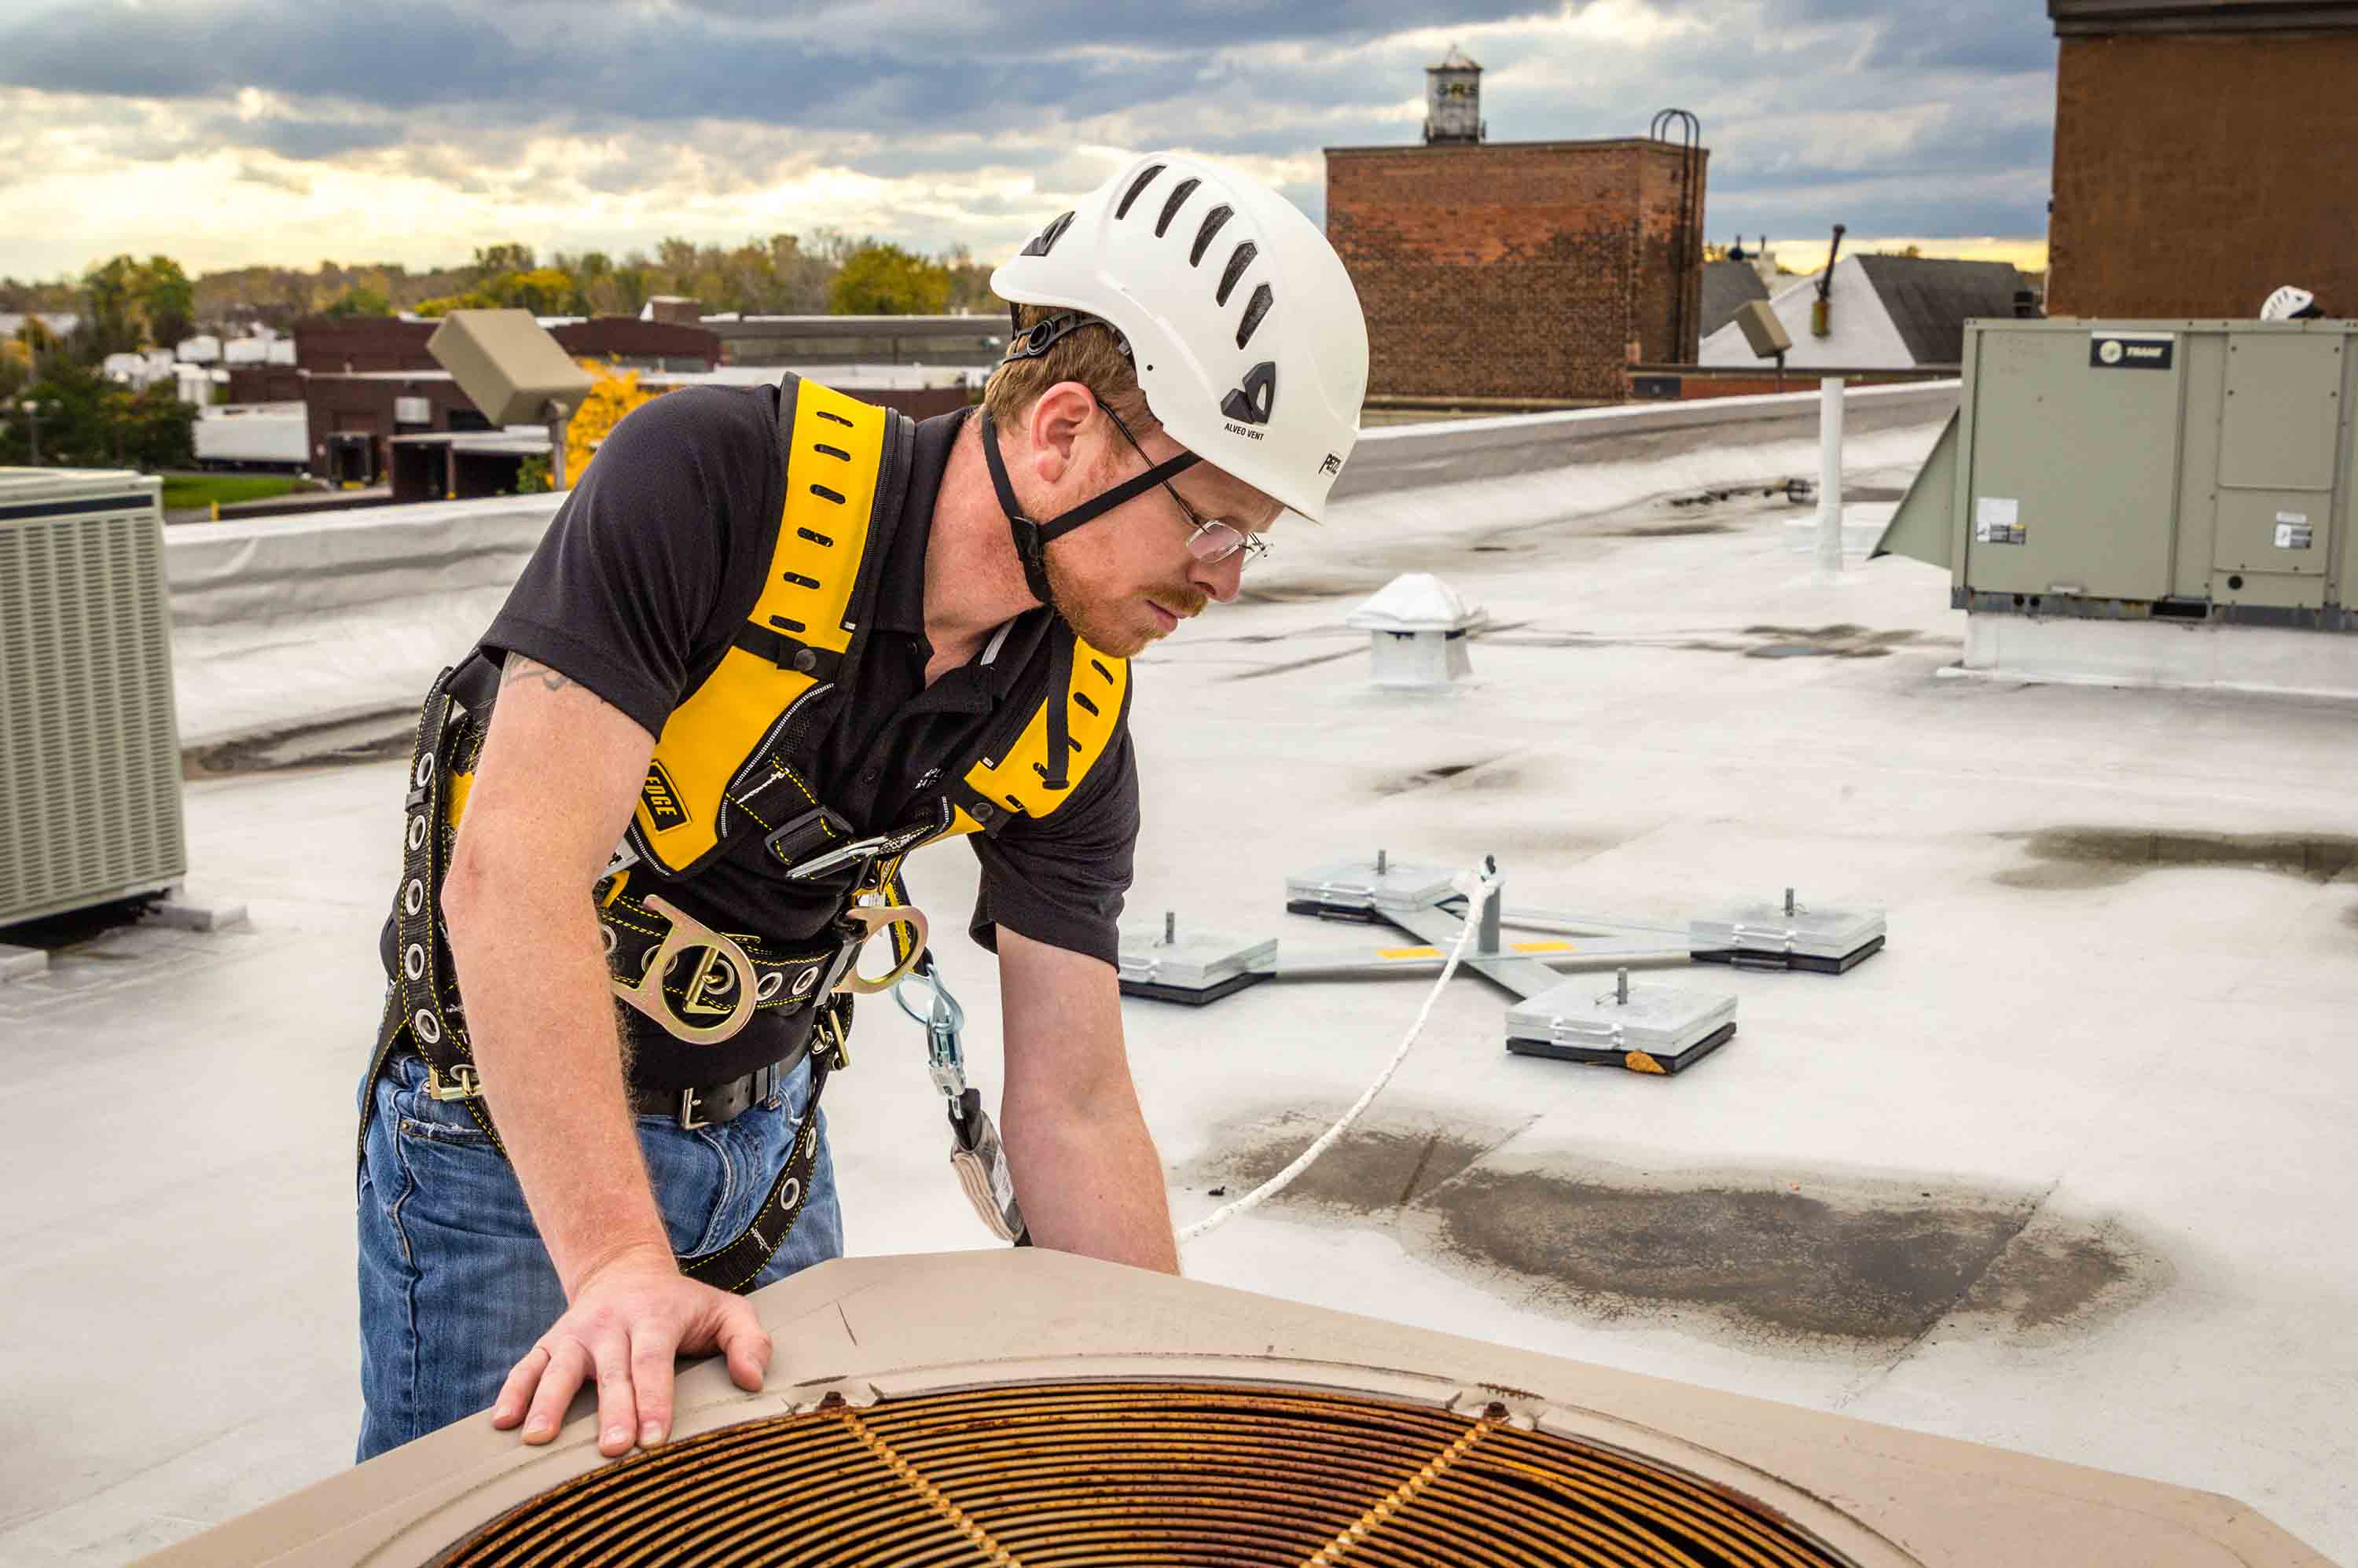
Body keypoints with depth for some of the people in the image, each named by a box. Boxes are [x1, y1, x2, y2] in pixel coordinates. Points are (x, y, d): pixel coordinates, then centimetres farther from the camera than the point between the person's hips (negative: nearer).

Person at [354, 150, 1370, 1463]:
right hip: (514, 1118, -5)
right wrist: (618, 1263, -40)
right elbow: (513, 870, -34)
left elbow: (1075, 1112, -6)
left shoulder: (1076, 721, -12)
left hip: (769, 1130, 5)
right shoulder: (716, 482, -28)